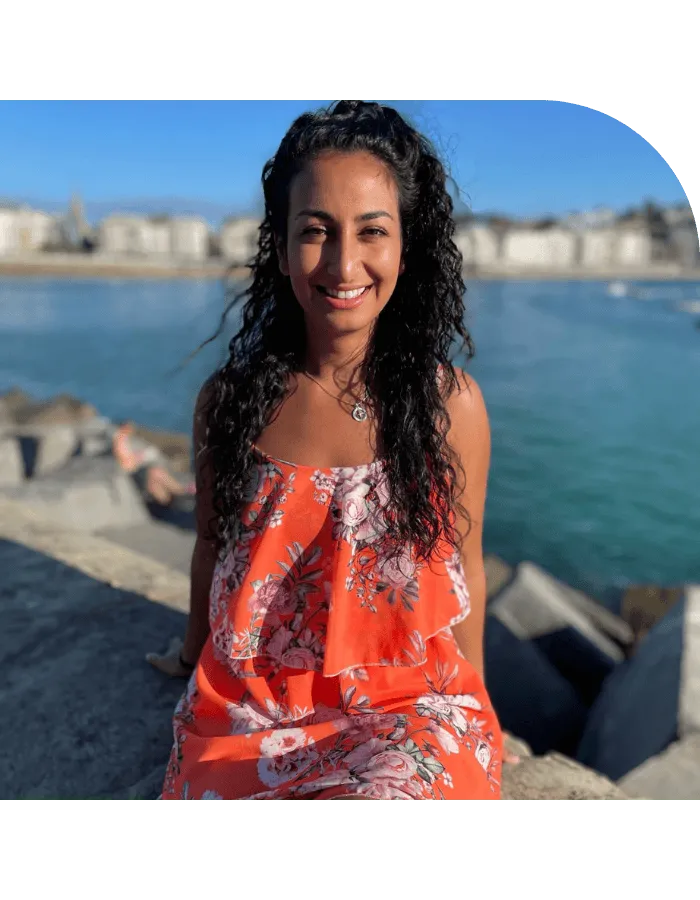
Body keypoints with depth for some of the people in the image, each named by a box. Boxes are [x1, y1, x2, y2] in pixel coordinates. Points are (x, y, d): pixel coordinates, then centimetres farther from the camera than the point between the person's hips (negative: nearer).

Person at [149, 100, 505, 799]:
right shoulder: (227, 400, -5)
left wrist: (471, 714, 12)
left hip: (407, 703, -1)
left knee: (382, 791, -31)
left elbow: (464, 564, 2)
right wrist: (194, 654, 26)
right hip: (248, 704, 2)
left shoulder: (450, 403, -9)